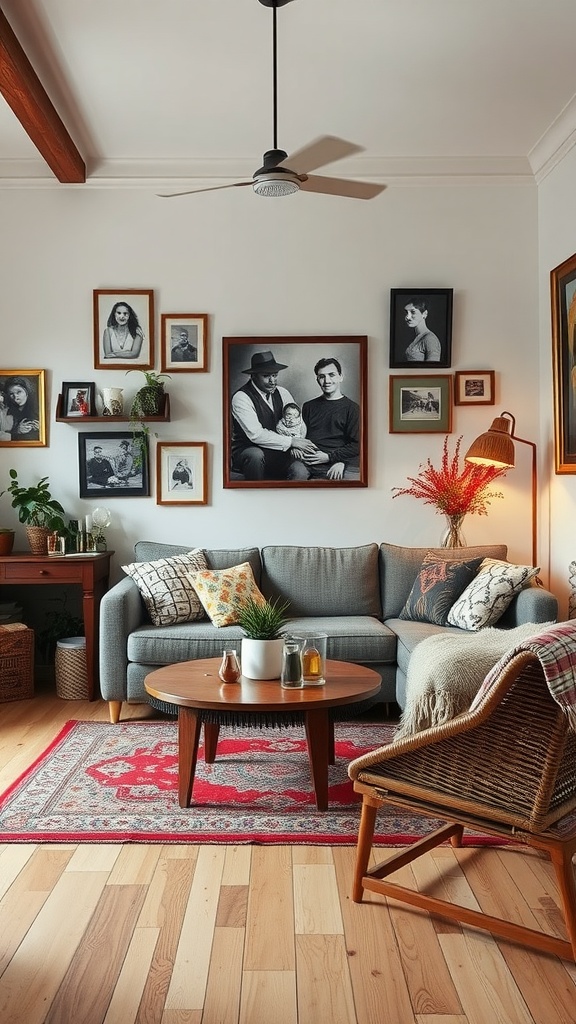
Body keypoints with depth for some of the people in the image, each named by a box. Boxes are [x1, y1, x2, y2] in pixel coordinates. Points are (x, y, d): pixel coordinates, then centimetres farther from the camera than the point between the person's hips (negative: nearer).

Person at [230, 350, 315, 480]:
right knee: (256, 455, -38)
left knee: (300, 472, -26)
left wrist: (295, 446, -16)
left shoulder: (282, 393, 7)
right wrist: (291, 441, -21)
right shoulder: (241, 398, -12)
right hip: (248, 450, -3)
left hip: (279, 452, 3)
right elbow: (255, 434, -21)